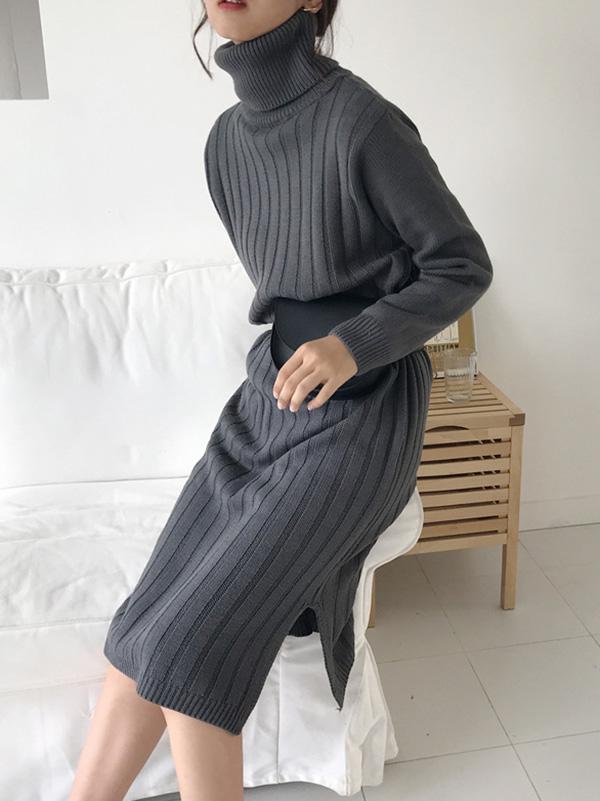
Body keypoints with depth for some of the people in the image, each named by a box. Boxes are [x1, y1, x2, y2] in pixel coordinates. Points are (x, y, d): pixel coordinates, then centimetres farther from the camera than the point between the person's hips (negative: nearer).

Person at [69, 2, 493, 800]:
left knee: (189, 647, -13)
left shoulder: (366, 121, -17)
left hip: (359, 415, -6)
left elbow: (464, 267, -10)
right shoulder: (227, 141, 6)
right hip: (270, 401, 7)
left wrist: (353, 344, -23)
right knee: (148, 629, -1)